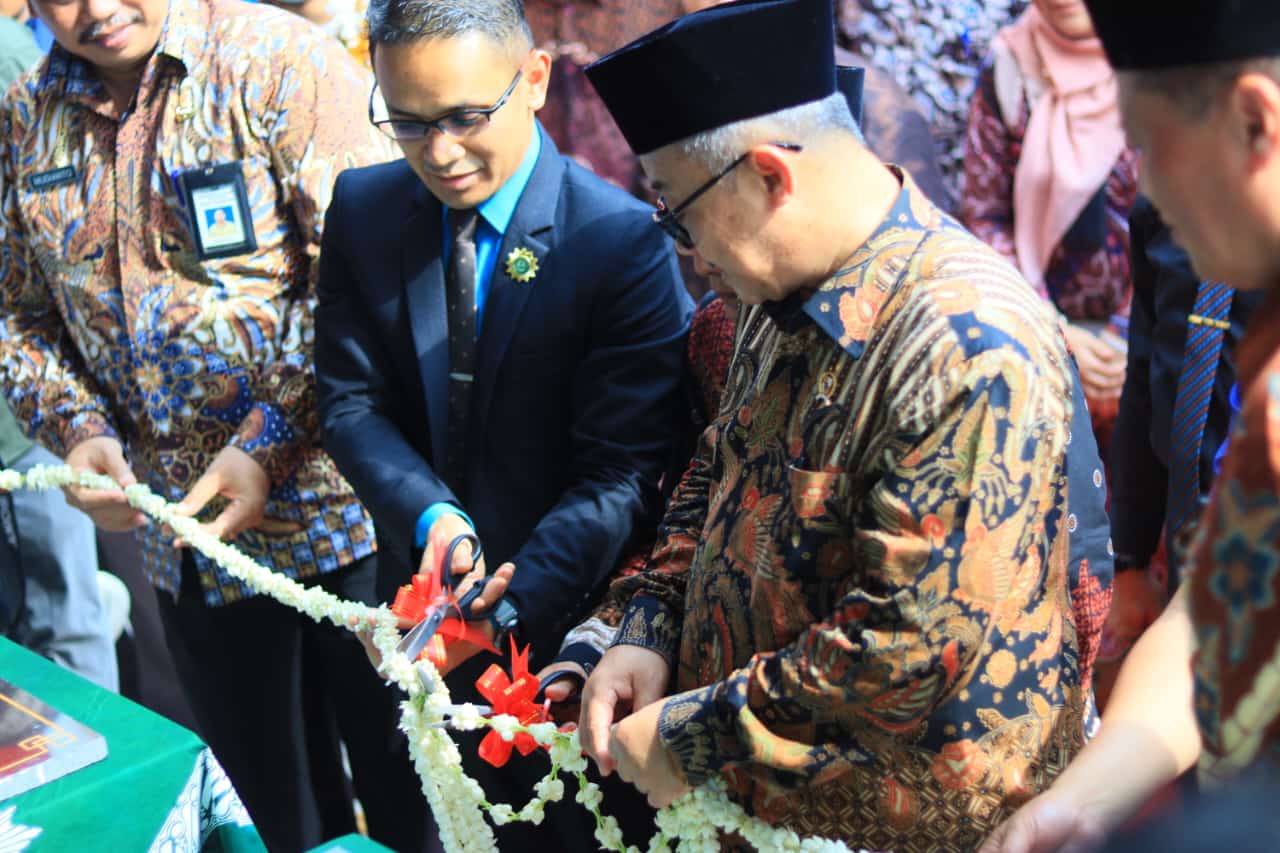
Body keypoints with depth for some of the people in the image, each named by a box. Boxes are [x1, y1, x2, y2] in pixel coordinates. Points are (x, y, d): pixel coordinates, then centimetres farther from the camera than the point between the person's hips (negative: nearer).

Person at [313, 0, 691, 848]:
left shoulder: (624, 240, -19)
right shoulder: (364, 210, -4)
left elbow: (622, 477, -20)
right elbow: (353, 404, -2)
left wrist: (504, 607, -29)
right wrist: (431, 516, -20)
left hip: (567, 615, -4)